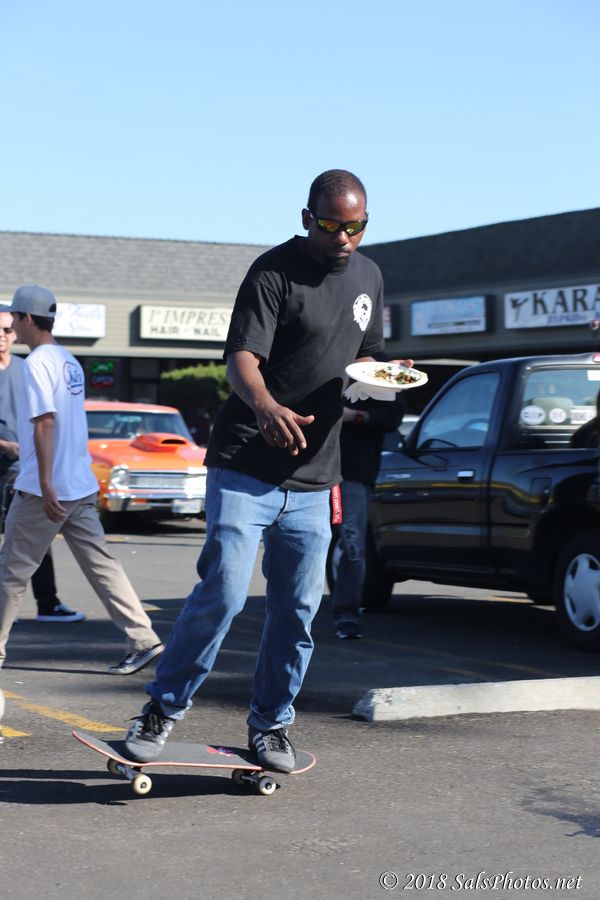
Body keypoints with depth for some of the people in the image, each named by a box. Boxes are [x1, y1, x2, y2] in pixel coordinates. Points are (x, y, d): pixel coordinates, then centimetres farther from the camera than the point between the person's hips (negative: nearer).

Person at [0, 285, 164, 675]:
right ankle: (143, 639, -2)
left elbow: (45, 423, -20)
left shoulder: (37, 363, -12)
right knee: (100, 563, 5)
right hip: (81, 485, 8)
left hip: (44, 489, -8)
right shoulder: (70, 362, 14)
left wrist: (44, 484, -22)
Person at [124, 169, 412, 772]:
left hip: (313, 478, 6)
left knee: (297, 611, 7)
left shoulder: (368, 277, 13)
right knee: (222, 594, -12)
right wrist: (265, 405, -42)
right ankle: (162, 710, 5)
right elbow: (241, 358, -21)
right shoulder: (275, 271, -10)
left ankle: (270, 725, 23)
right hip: (244, 468, -6)